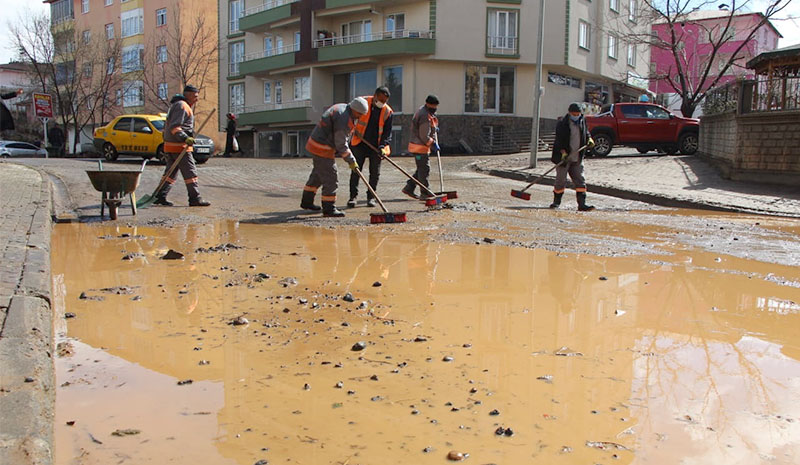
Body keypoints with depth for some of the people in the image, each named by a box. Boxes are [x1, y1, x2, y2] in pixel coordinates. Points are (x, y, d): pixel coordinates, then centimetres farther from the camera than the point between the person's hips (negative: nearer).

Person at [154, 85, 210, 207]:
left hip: (170, 146, 10)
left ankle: (160, 197, 11)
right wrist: (185, 138, -29)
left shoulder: (176, 105, 22)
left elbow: (168, 126, 27)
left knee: (170, 172, 12)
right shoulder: (182, 106, -12)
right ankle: (195, 199, -3)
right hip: (179, 146, -10)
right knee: (190, 172, -6)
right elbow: (174, 127, -21)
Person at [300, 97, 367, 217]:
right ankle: (329, 208, -1)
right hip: (322, 149, -11)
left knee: (317, 174, 23)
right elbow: (341, 144, -21)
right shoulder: (344, 119, -23)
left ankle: (306, 202, 36)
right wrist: (351, 161, -14)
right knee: (331, 178, -6)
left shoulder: (342, 108, 9)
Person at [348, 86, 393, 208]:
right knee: (356, 170, -1)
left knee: (375, 173, 5)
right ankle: (353, 196, 6)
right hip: (360, 143, -1)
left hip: (376, 146, 1)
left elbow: (387, 131, -5)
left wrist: (382, 146, -17)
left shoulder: (387, 111, -4)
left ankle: (371, 197, 16)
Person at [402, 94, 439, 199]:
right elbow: (424, 137, -22)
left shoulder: (426, 112, 12)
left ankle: (408, 188, 19)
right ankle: (425, 193, 1)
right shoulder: (425, 116, -21)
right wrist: (433, 144, -11)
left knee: (421, 169, 15)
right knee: (424, 170, -5)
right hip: (420, 147, -10)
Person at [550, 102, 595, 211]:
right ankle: (556, 202, 17)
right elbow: (559, 140, -14)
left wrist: (589, 139, 6)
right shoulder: (562, 124, -9)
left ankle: (582, 204, 1)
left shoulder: (582, 121, 8)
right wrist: (563, 152, -25)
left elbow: (586, 132, 26)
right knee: (561, 180, 2)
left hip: (577, 158, 5)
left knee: (580, 181, 1)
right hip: (564, 157, -5)